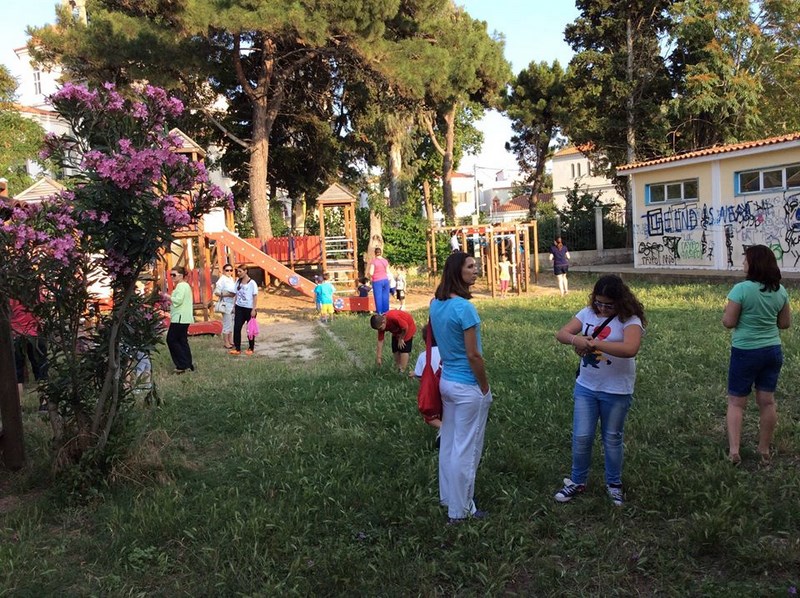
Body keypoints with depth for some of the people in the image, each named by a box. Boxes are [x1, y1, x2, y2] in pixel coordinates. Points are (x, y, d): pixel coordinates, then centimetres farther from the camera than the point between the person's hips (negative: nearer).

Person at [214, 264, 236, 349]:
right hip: (226, 304, -8)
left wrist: (235, 294, 6)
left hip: (232, 304, 8)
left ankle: (230, 341, 22)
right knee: (227, 324, -4)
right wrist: (227, 294, -24)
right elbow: (216, 292, -18)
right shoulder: (222, 280, -12)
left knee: (232, 324, 13)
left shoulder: (231, 279, 12)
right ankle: (226, 343, 5)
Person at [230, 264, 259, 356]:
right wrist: (234, 306, 9)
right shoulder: (238, 282, 6)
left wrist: (254, 309, -13)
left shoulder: (252, 283, -10)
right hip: (239, 308, 5)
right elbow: (237, 295, 12)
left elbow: (255, 296, -10)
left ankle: (251, 348, 18)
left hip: (249, 308, -5)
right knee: (236, 328, -2)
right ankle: (237, 349, 4)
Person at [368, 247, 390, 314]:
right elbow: (387, 272, 10)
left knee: (378, 298, 1)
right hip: (385, 280, 5)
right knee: (385, 297, 9)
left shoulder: (373, 261, -10)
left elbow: (371, 273, -15)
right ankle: (386, 313, 14)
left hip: (377, 281, -4)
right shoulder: (385, 261, 4)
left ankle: (380, 313, 2)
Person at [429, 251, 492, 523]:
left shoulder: (435, 304, 3)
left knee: (448, 443, 20)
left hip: (446, 381, 8)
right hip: (467, 387, -8)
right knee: (466, 449, 5)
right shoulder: (464, 307, -22)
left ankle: (447, 496, 35)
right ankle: (461, 509, 17)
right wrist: (485, 388, -10)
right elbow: (473, 355, -20)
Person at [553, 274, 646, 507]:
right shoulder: (588, 313, -1)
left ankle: (614, 484, 34)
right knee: (581, 437, 7)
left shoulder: (630, 320, -15)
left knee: (612, 439, 13)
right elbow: (561, 333, -5)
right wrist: (575, 339, -28)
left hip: (616, 391, -3)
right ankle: (577, 481, 27)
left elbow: (630, 349, -33)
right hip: (585, 387, 3)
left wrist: (594, 343, -33)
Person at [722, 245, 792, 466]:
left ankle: (733, 450, -3)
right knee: (767, 401, 12)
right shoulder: (780, 291, 1)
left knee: (736, 402, 6)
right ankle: (764, 451, 22)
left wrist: (727, 311, 4)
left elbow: (728, 322, -16)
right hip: (773, 350, 5)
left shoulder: (741, 289, -17)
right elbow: (785, 323, 9)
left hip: (746, 352, -5)